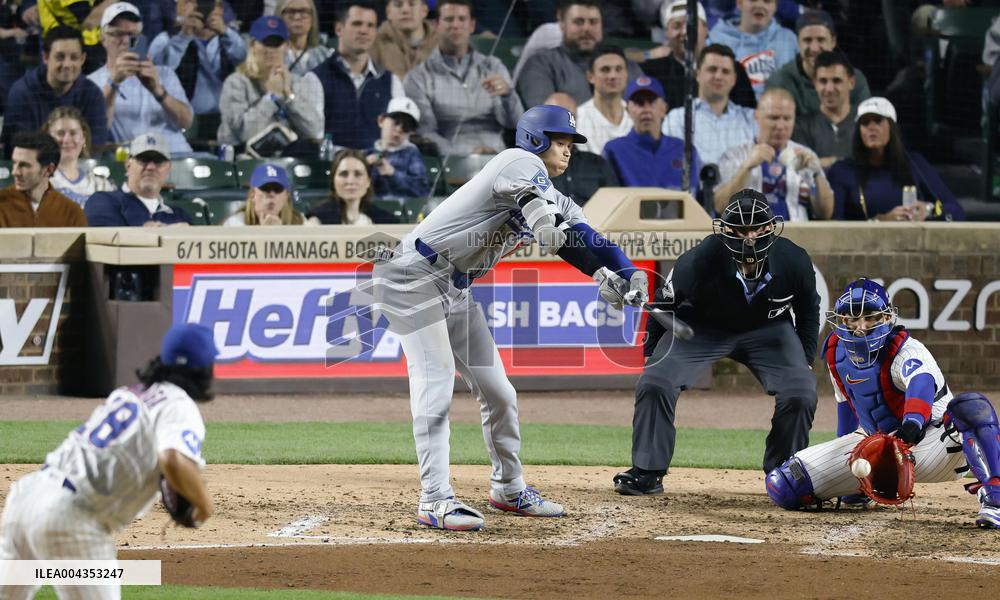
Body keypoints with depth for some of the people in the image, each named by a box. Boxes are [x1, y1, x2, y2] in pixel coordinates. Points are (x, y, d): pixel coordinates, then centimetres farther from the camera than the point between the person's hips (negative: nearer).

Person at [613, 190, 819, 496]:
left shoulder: (794, 261, -24)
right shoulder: (698, 261, -32)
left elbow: (808, 310, -1)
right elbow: (663, 306, -12)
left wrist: (804, 363, -1)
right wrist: (652, 356, -5)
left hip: (768, 329, 1)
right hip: (700, 327, -1)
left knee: (800, 393, -17)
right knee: (655, 383, -20)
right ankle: (646, 473, -4)